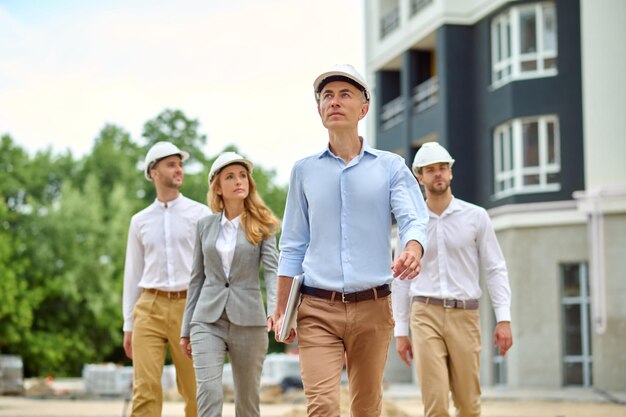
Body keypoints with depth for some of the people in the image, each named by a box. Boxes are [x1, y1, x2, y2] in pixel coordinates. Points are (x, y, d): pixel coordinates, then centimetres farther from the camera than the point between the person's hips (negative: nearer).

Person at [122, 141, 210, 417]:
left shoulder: (200, 214, 6)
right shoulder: (140, 221, 13)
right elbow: (132, 273, 16)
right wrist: (128, 326, 12)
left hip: (190, 307, -1)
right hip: (150, 307, 1)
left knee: (194, 391, 2)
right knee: (145, 389, -10)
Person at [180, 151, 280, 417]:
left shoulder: (262, 226, 2)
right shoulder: (205, 225, 10)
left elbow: (272, 269, -10)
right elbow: (197, 278, 14)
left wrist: (276, 309, -28)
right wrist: (186, 329, 12)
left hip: (248, 321, -1)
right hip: (208, 320, 1)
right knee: (208, 393, -15)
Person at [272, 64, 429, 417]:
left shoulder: (390, 166, 5)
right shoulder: (304, 171, 10)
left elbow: (415, 219, -8)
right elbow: (293, 246, 13)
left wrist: (412, 251, -31)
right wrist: (281, 309, 9)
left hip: (373, 307, 0)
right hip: (318, 308, 0)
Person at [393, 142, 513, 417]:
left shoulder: (476, 216, 3)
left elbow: (496, 269, 2)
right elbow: (402, 280, 11)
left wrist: (504, 319, -8)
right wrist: (400, 332, 7)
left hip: (465, 317, 0)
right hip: (426, 315, 0)